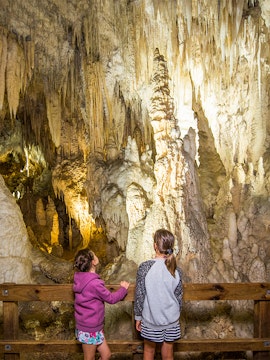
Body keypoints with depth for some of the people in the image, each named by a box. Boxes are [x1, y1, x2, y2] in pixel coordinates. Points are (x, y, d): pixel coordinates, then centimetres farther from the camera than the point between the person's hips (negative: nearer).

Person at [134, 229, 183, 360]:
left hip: (150, 320, -2)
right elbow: (179, 297, 0)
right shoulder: (176, 270, -9)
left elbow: (139, 295, -12)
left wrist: (138, 317, 2)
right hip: (171, 320, 2)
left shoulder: (144, 267, -17)